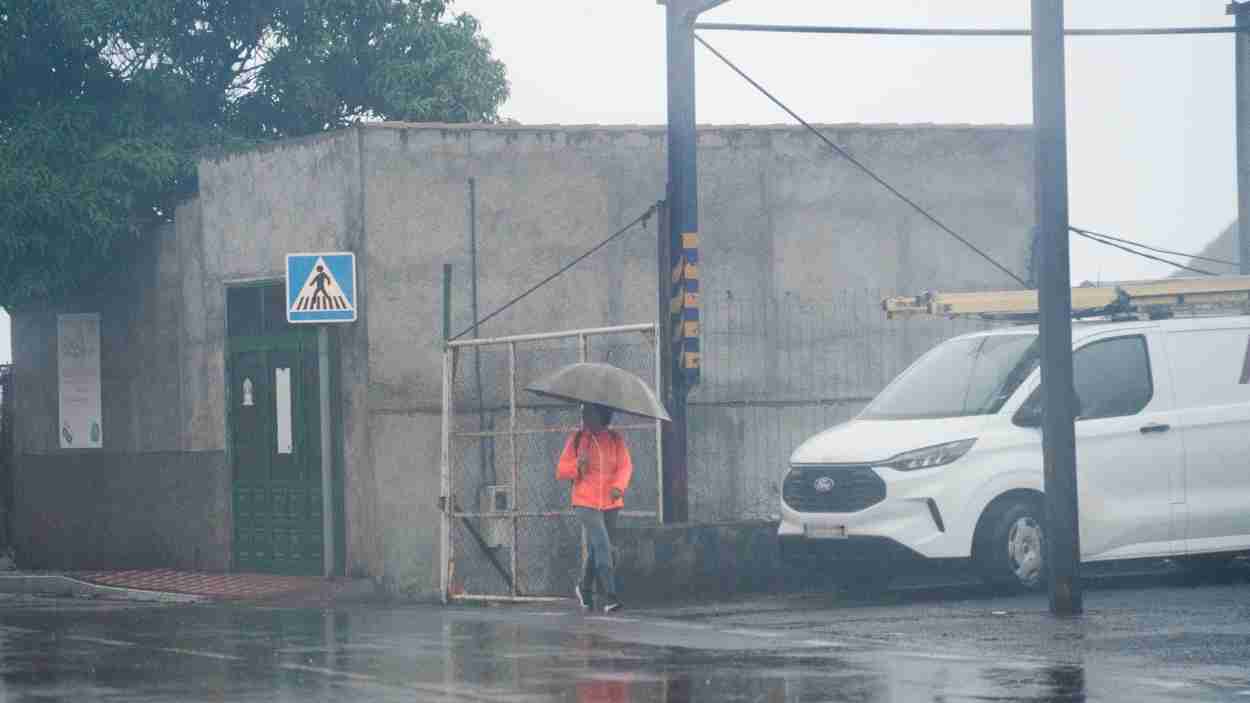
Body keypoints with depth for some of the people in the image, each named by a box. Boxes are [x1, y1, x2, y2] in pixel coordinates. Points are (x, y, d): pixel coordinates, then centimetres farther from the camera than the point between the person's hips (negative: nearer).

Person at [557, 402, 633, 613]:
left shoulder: (615, 440, 5)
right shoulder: (576, 440, 3)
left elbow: (625, 466, -3)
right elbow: (561, 471, 4)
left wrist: (619, 486, -22)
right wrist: (577, 465, -17)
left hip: (610, 503, 3)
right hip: (585, 503, -3)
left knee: (595, 549, 14)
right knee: (603, 546, -18)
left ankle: (584, 588, 36)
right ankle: (609, 596, -22)